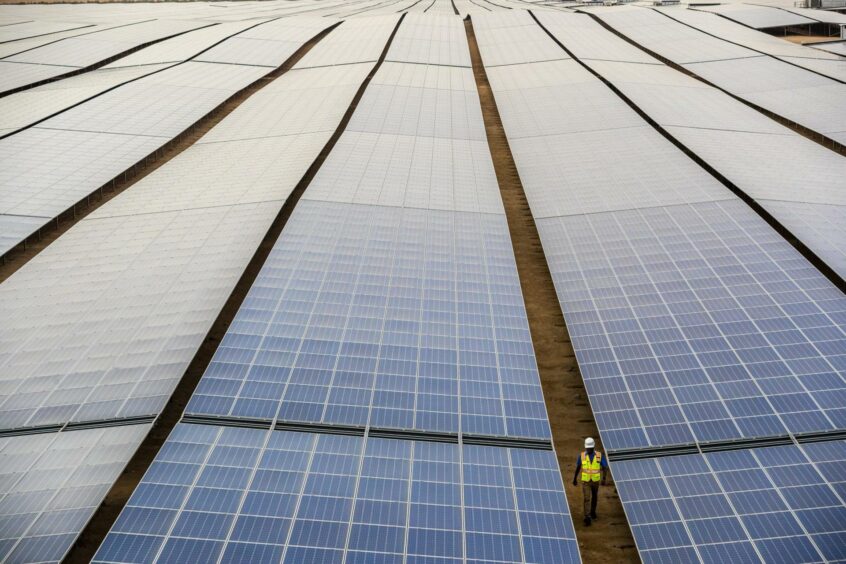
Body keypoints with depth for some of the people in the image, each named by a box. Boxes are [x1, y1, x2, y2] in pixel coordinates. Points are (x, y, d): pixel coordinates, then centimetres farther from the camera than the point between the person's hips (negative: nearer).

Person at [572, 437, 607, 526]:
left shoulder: (599, 455, -14)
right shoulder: (582, 455, -12)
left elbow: (605, 468, -12)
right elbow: (578, 467, 2)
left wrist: (604, 479, -27)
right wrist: (575, 478, 9)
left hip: (595, 480, 1)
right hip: (585, 481, -1)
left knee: (594, 497, 21)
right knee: (587, 499, -11)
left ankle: (593, 511, 47)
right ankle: (587, 518, -11)